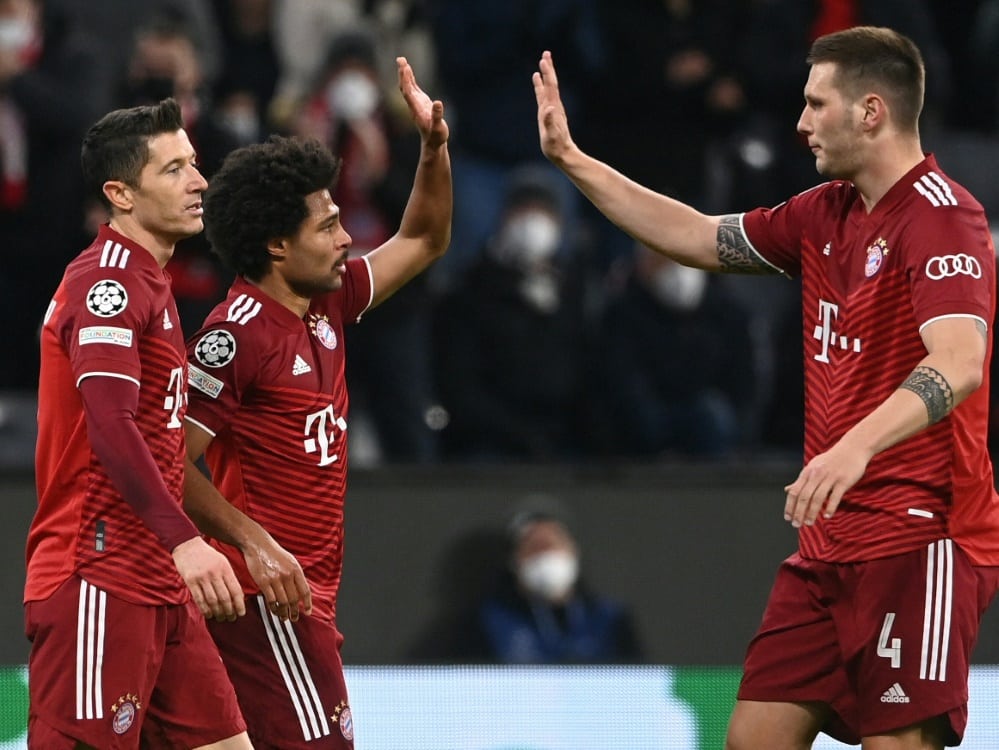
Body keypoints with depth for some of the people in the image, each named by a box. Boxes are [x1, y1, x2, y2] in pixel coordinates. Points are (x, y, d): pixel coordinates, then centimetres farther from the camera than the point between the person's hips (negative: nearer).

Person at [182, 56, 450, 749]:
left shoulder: (327, 307, 12)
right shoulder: (237, 333, -14)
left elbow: (423, 242, 26)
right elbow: (174, 461, -17)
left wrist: (435, 146, 12)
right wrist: (255, 543, -25)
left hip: (306, 594, 9)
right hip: (268, 593, -9)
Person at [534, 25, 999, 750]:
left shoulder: (939, 214, -14)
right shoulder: (826, 214, 14)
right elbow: (699, 237, 26)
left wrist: (857, 446, -44)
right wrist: (571, 159, 23)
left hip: (920, 540, -9)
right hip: (831, 544, 9)